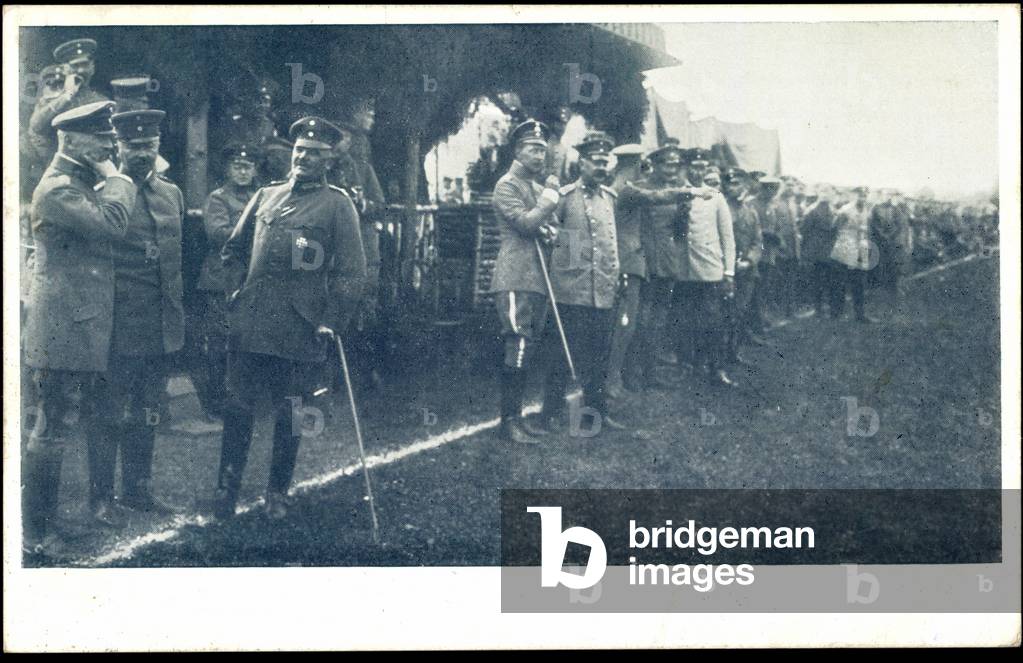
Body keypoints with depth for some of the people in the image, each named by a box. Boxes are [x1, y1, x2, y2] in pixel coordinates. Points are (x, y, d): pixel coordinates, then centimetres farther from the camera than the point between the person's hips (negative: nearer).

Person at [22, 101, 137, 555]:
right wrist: (114, 177, -13)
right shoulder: (57, 189, -15)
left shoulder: (85, 185, 17)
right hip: (64, 330, -10)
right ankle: (36, 534, 3)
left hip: (90, 328, 10)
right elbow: (111, 224, -27)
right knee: (53, 432, -4)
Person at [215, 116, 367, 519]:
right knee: (238, 408, 4)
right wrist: (235, 293, 9)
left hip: (300, 332, -3)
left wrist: (331, 323, -10)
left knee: (289, 417, 6)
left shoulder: (338, 206, 1)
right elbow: (233, 250, 21)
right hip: (248, 326, 3)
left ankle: (277, 494, 20)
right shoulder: (266, 196, 13)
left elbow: (352, 273, -4)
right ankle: (227, 489, 14)